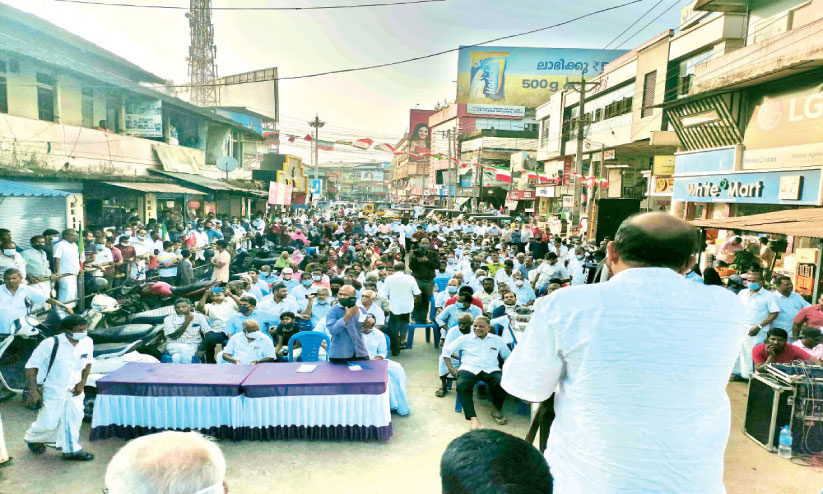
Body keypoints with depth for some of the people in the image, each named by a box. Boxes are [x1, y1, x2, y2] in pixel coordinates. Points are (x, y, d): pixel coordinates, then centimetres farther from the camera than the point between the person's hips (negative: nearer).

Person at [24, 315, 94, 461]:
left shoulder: (87, 342, -8)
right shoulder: (50, 344, -24)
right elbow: (31, 367, -16)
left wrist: (82, 382, -2)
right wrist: (33, 392, -19)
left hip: (74, 389, 4)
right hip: (52, 390, -4)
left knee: (75, 419, 7)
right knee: (48, 423, 7)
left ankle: (72, 450, 23)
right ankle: (32, 438, 40)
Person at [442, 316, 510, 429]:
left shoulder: (497, 340, 20)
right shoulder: (465, 339, 15)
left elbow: (508, 356, 25)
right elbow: (446, 351, 16)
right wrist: (451, 368, 5)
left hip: (491, 369, 1)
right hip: (469, 368, -1)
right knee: (461, 385, -35)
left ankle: (497, 410, -2)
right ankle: (473, 418, -30)